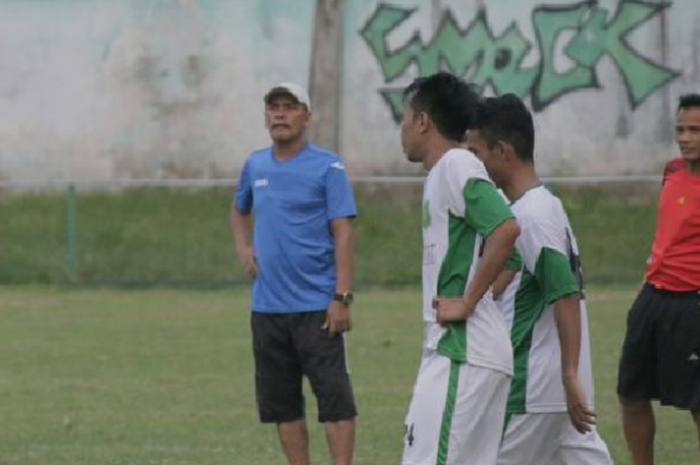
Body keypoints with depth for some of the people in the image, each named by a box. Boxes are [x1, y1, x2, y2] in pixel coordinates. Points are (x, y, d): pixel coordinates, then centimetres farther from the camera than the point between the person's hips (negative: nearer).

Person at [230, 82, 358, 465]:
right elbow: (239, 210, 31)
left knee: (334, 396, -8)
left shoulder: (327, 167, -5)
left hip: (315, 305, -6)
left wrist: (341, 297, -16)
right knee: (281, 401, 8)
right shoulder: (255, 165, 11)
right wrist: (243, 248, 11)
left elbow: (342, 233, -9)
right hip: (267, 306, 6)